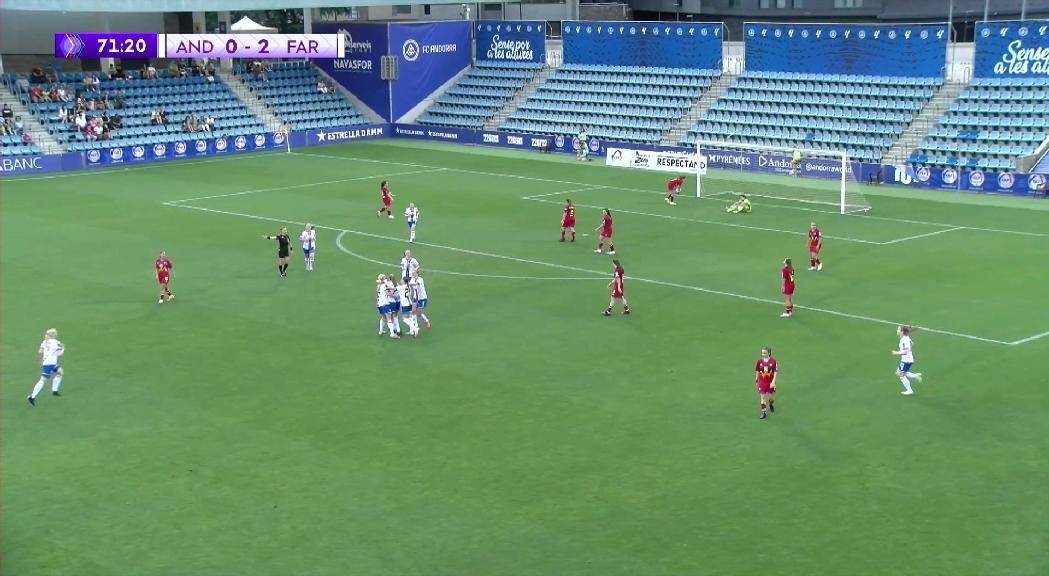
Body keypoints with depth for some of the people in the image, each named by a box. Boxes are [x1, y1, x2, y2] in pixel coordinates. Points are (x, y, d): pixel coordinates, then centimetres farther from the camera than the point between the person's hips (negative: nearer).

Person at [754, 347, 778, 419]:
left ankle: (771, 404, 49)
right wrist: (756, 380, 11)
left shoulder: (773, 361, -12)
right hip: (762, 382, 1)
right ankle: (764, 413, 9)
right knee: (763, 397, 1)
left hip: (770, 382, -1)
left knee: (771, 396, 15)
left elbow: (775, 372, -10)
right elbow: (757, 371, 5)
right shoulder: (760, 361, -7)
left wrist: (773, 381, -19)